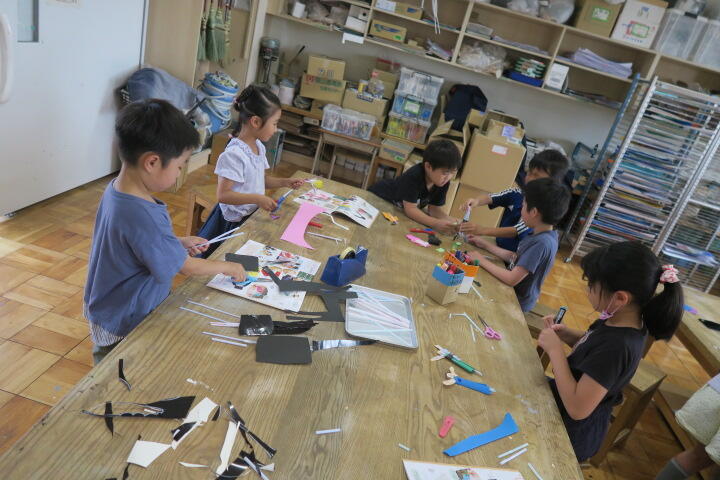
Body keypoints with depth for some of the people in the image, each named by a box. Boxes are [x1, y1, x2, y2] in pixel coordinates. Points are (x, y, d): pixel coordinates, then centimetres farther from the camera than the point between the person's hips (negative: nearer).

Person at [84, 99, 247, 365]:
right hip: (122, 328, -8)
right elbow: (186, 266, -21)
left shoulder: (116, 190, -6)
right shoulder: (141, 216, -34)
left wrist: (179, 242, 3)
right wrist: (228, 267, -6)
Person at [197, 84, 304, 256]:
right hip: (235, 222, -8)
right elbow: (223, 195, -26)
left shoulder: (259, 146, 4)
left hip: (254, 215, 8)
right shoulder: (234, 153, -23)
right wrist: (258, 199, -30)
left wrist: (284, 182, 2)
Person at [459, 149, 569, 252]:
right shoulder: (518, 193, 0)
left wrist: (482, 230, -34)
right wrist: (476, 201, -31)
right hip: (498, 247, 6)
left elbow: (516, 231, -24)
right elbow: (490, 197, -7)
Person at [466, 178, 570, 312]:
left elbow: (512, 279, -29)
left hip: (517, 301, -8)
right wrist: (485, 244, 8)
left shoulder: (542, 243, -30)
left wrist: (482, 260, -18)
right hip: (514, 292, 8)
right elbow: (516, 258, 8)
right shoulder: (542, 235, -2)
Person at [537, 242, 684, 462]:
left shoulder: (617, 346, -35)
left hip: (570, 430, -7)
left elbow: (577, 409, -32)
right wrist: (566, 334, -7)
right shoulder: (621, 321, -9)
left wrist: (555, 350, -27)